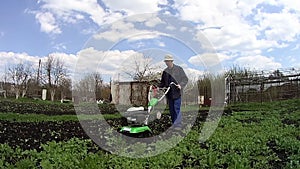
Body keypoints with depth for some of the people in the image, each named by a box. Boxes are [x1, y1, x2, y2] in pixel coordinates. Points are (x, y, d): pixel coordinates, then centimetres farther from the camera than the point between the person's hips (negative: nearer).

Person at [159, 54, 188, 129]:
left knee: (177, 109, -8)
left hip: (177, 92, -5)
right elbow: (163, 82, 20)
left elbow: (185, 79, 0)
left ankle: (178, 125, -3)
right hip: (169, 93, 5)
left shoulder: (179, 69, 0)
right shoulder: (165, 71, 13)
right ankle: (174, 124, 18)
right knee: (171, 110, 9)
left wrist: (181, 85, -17)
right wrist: (158, 87, 3)